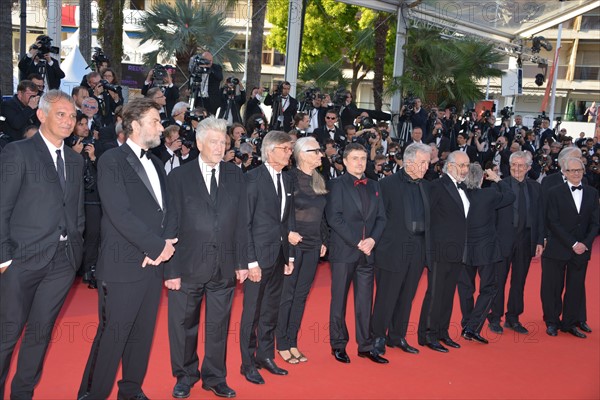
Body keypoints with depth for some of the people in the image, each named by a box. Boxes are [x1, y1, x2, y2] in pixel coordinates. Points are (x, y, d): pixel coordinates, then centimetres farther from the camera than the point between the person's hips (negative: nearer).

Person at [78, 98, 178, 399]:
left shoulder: (156, 163, 16)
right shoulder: (112, 161, -8)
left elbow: (166, 208, 12)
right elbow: (120, 214, -17)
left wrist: (166, 243, -7)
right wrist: (157, 246, -14)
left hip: (153, 262, 7)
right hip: (123, 265, -7)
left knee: (143, 334, 15)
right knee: (112, 335, 0)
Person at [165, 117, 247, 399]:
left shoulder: (235, 175, 7)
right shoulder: (180, 176, -2)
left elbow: (241, 222, 7)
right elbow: (171, 225, -5)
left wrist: (241, 261, 3)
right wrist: (171, 269, -9)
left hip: (224, 266, 2)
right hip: (188, 265, -2)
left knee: (219, 326, 12)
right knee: (183, 325, 10)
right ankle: (185, 377, 30)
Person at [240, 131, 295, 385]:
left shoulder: (287, 180, 10)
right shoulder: (253, 178, -10)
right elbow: (245, 222, -13)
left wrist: (289, 255, 9)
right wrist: (251, 261, -16)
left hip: (279, 255, 6)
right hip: (259, 255, -6)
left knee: (271, 310, 15)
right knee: (252, 312, 3)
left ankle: (266, 356, 29)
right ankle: (248, 364, 16)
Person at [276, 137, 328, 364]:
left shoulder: (319, 181, 10)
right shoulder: (290, 179, -11)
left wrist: (324, 241, 13)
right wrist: (288, 233, -19)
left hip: (312, 246, 7)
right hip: (293, 244, -6)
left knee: (301, 295, 11)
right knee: (287, 296, 2)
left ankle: (293, 344, 21)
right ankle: (282, 346, 13)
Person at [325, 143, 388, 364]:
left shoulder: (374, 186, 15)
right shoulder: (336, 184, -2)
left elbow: (381, 217, 11)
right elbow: (334, 217, -11)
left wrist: (372, 239, -7)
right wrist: (356, 242, -15)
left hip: (367, 252, 5)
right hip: (343, 251, -5)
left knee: (365, 300, 9)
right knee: (339, 300, 4)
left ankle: (365, 346, 18)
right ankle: (338, 345, 15)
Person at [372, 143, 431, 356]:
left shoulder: (426, 186, 13)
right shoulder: (388, 183, -6)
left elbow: (428, 217, 15)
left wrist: (427, 247, 9)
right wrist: (380, 240, -9)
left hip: (417, 249, 6)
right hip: (394, 248, -6)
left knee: (406, 297, 13)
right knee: (386, 296, 1)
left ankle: (397, 337, 25)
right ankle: (378, 338, 14)